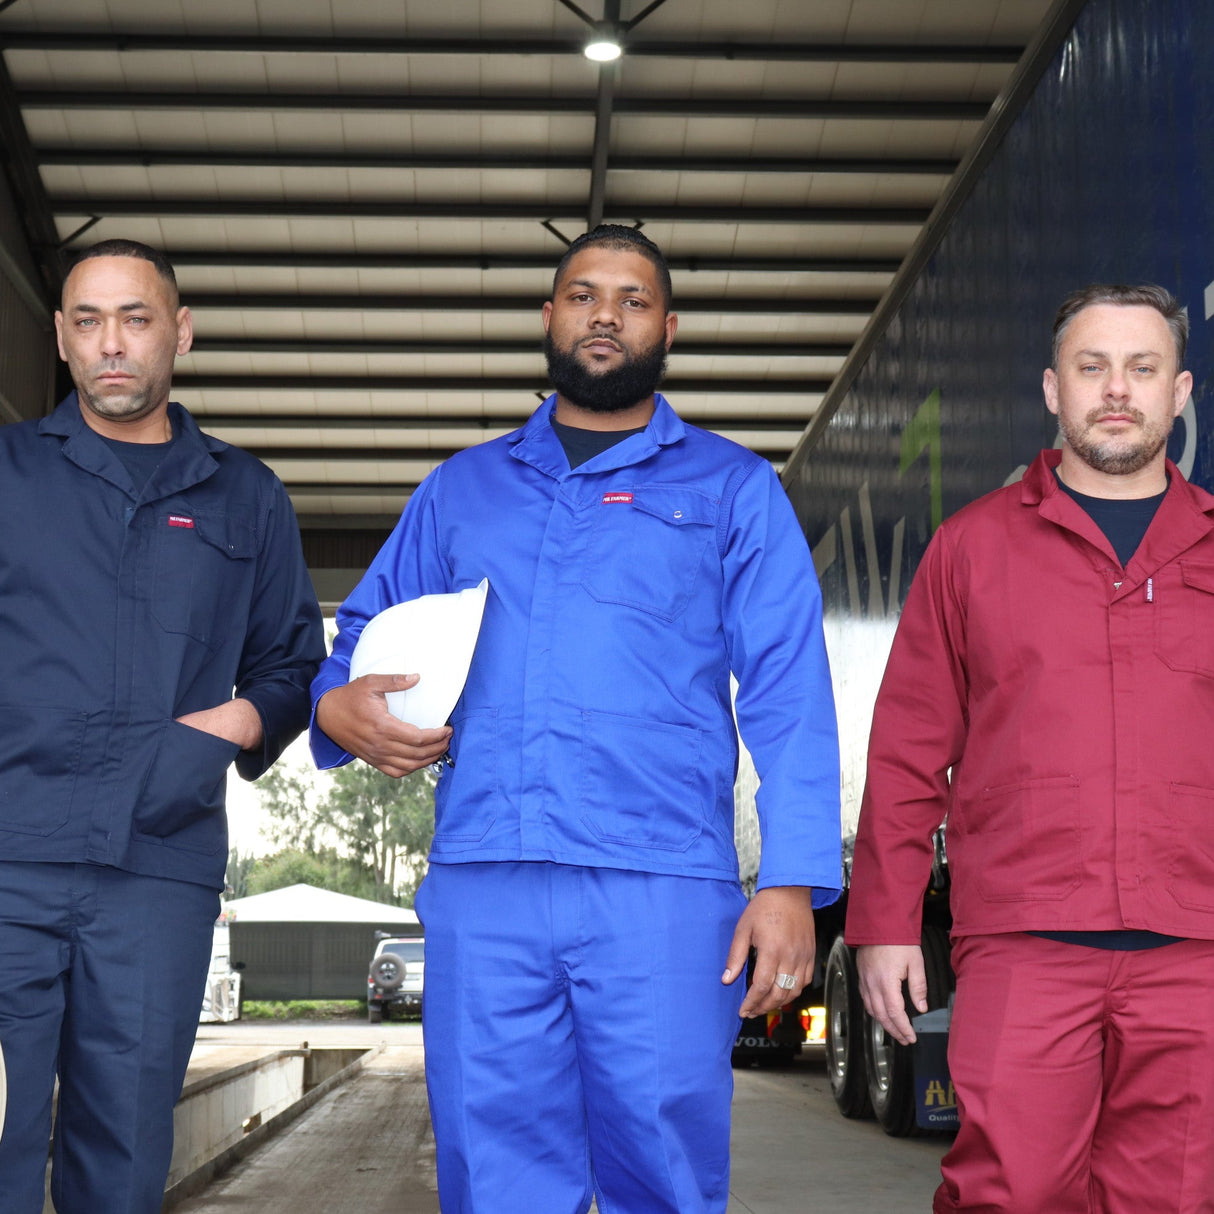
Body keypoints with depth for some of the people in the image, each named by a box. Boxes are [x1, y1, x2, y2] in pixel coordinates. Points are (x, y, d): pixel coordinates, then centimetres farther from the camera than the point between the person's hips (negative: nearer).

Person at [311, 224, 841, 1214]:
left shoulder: (731, 488, 12)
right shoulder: (462, 486, 22)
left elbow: (789, 696, 4)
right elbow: (365, 635, 23)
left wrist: (792, 880, -8)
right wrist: (339, 703, -2)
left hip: (662, 891, -2)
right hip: (479, 887, 3)